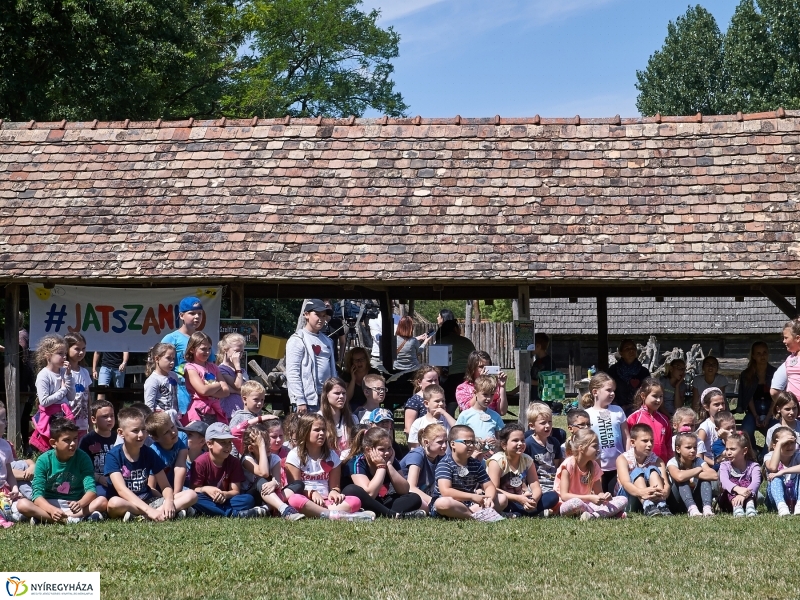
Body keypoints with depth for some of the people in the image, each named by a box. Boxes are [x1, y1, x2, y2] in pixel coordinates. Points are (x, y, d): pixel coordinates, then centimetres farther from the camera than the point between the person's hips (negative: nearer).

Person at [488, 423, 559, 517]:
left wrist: (533, 500, -27)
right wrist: (518, 498, -31)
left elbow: (536, 488, -2)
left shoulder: (527, 460, 4)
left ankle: (517, 514, -23)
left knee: (553, 496, -12)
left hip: (522, 500, 6)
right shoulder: (497, 461, -12)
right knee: (500, 499, -42)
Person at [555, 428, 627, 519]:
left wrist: (604, 496, -18)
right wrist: (590, 498, -28)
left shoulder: (593, 466, 5)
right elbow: (564, 496, -21)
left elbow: (599, 492, 8)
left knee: (623, 500, -8)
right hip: (567, 504, -7)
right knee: (576, 503, -44)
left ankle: (593, 515, -28)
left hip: (586, 503, 7)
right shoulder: (569, 464, -15)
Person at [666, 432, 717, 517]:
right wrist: (697, 470, -24)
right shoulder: (672, 463, -15)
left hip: (694, 499, 3)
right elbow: (679, 477, -40)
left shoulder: (698, 461, -3)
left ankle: (707, 507, -40)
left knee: (705, 477, -19)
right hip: (676, 503, -3)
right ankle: (692, 509, -51)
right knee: (682, 480, -30)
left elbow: (714, 475, -22)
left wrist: (694, 476, -26)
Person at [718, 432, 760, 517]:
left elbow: (756, 483, -26)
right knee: (732, 481, -25)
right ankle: (736, 507, -53)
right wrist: (737, 489, -49)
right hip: (728, 503, 0)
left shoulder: (753, 466, -4)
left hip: (747, 500, 0)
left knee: (745, 482, -23)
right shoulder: (725, 465, -2)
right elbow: (724, 481, -25)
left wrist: (745, 494, -49)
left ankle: (750, 506, -50)